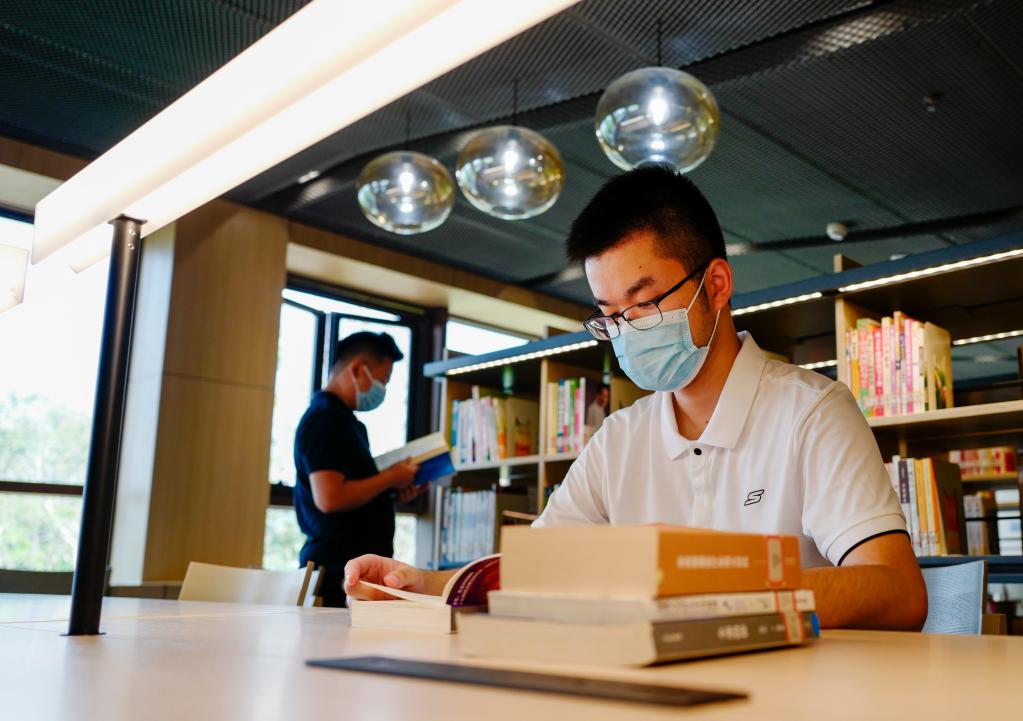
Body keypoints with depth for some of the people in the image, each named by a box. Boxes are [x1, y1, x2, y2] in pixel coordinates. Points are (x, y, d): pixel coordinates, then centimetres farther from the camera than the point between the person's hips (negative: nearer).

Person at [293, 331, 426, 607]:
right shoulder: (325, 418, -13)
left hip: (358, 567, 10)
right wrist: (389, 478, -12)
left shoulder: (342, 419, 18)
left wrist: (392, 491, 10)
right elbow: (329, 498, -24)